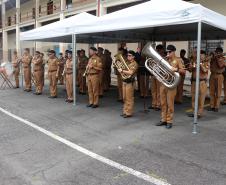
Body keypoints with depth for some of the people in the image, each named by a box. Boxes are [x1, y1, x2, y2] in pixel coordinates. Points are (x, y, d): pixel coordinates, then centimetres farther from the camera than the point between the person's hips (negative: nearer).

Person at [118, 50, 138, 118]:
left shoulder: (134, 64, -9)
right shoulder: (126, 62, 16)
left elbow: (130, 72, -22)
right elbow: (120, 69, 22)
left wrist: (122, 71, -17)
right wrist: (120, 70, 1)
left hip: (130, 82, -8)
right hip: (124, 81, 8)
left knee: (129, 98, -3)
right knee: (125, 98, 13)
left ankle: (129, 113, 3)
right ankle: (125, 111, 22)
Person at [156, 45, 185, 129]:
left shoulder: (178, 60, -1)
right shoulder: (165, 60, 14)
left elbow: (183, 71, -9)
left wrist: (176, 69, -26)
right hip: (163, 83, 5)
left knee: (170, 103, -2)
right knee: (163, 103, 9)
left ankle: (169, 121, 6)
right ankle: (163, 120, 19)